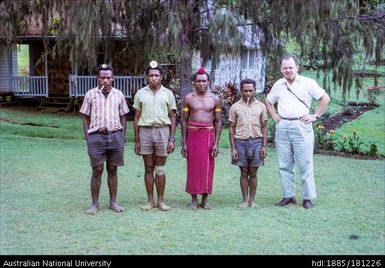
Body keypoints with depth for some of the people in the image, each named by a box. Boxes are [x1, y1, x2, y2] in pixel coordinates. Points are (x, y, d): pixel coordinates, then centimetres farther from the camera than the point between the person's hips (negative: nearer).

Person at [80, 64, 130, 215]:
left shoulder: (118, 94, 8)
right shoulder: (91, 94, 3)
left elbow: (123, 117, 11)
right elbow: (86, 117, 5)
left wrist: (122, 137, 4)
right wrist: (87, 137, -3)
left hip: (115, 136, 2)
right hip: (97, 136, -1)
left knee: (112, 170, 9)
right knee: (97, 170, 0)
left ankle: (113, 202, 18)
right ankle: (95, 204, 9)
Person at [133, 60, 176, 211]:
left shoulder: (168, 93, 4)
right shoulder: (140, 93, 6)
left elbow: (172, 118, 6)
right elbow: (137, 117, 8)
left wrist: (172, 139, -1)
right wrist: (137, 141, 4)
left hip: (162, 131, -1)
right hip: (145, 132, 1)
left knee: (160, 169, 4)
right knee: (148, 169, 6)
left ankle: (160, 200, 13)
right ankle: (150, 201, 14)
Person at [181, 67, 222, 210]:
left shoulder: (215, 99, 4)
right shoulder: (188, 98, 3)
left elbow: (218, 121, 5)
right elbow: (184, 120, 5)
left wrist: (216, 143, -2)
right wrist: (184, 143, 0)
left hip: (209, 135, 0)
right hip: (193, 135, 0)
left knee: (207, 167, 1)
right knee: (193, 167, 1)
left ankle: (205, 199, 12)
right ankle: (194, 199, 11)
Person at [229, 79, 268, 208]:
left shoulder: (261, 106, 6)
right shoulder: (235, 107, 3)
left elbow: (264, 127, 7)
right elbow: (232, 128, 4)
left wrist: (264, 146, 0)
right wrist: (233, 148, -2)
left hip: (256, 141, 0)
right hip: (241, 142, 0)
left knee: (253, 173, 5)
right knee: (244, 172, 6)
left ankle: (252, 200, 14)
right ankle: (245, 200, 15)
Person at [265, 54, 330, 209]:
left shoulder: (308, 83, -1)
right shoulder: (278, 85, 12)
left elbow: (325, 98, 1)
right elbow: (268, 102, 26)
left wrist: (315, 116, -3)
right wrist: (274, 115, 12)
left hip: (301, 126, -4)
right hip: (282, 128, 4)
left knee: (305, 164, -2)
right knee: (284, 165, 8)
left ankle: (308, 198, 6)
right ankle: (288, 195, 18)